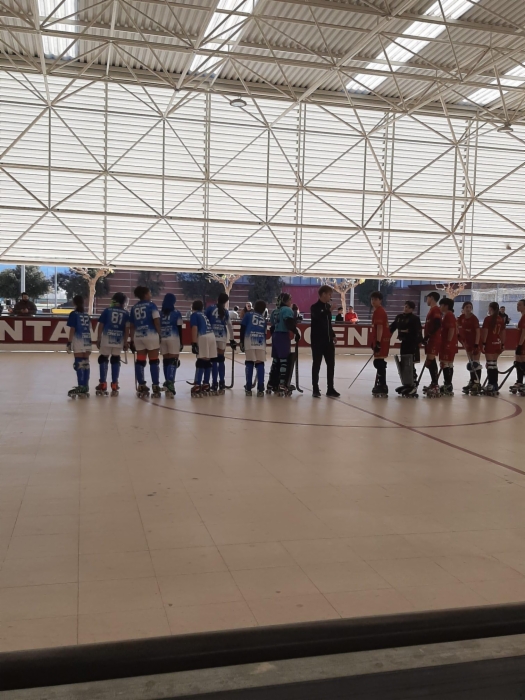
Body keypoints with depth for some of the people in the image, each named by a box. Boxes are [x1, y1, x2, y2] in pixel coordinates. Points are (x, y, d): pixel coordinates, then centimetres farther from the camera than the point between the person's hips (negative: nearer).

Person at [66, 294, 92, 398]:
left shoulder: (73, 314, -4)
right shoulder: (87, 315, 12)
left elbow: (72, 330, -8)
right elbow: (89, 329, 12)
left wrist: (69, 343, -6)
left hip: (78, 341, -6)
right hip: (87, 341, 6)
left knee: (79, 364, -6)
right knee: (86, 364, 7)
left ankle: (81, 387, -9)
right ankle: (85, 387, 10)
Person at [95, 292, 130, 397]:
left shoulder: (107, 311, 7)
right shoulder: (126, 313, 8)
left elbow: (101, 326, 4)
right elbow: (127, 329, 2)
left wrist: (98, 339, 9)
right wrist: (126, 342, 6)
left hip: (106, 339, -1)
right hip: (119, 340, 1)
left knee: (103, 360, 8)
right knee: (115, 361, 10)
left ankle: (103, 386, 5)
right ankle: (114, 387, 10)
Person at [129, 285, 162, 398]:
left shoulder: (134, 308, 13)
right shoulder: (151, 305, -2)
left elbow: (131, 326, 13)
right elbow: (156, 321, -9)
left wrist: (132, 340, 17)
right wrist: (160, 334, -2)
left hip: (138, 336, 5)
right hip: (151, 335, -5)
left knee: (140, 362, 8)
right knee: (154, 361, 1)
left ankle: (141, 387, 9)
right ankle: (155, 387, 0)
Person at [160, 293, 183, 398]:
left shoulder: (160, 313, 7)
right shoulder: (176, 313, -3)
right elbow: (179, 329, -4)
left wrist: (158, 340, 13)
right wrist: (181, 342, 2)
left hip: (162, 339, 4)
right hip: (173, 339, -4)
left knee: (166, 361, 11)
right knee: (173, 361, -7)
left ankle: (168, 383, 16)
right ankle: (170, 382, -23)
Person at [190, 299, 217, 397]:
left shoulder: (194, 315, 7)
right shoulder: (204, 314, 28)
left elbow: (194, 329, -6)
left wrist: (194, 343, -11)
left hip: (203, 337, -7)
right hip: (211, 336, 7)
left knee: (201, 362, -10)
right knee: (208, 362, 11)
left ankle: (197, 387, -14)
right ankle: (205, 386, 16)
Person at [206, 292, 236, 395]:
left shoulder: (210, 309, 1)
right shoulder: (226, 311, 7)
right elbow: (230, 326, 11)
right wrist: (232, 340, 18)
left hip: (212, 336, -2)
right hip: (223, 337, 2)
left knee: (214, 360, -2)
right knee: (221, 360, 12)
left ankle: (215, 386, -6)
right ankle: (221, 385, 17)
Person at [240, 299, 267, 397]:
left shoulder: (248, 315, 16)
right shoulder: (264, 319, 23)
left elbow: (242, 329, 7)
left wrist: (242, 342, 8)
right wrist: (264, 345, 27)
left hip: (249, 342, -1)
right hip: (261, 343, 2)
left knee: (249, 364, 1)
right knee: (260, 364, 3)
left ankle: (248, 388, -1)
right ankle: (260, 389, -4)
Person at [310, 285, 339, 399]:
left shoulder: (327, 307, 13)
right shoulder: (315, 307, -8)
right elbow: (318, 317, -29)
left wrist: (333, 336, 14)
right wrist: (329, 310, -36)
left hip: (328, 341, 7)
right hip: (317, 341, -7)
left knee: (331, 365, 7)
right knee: (316, 365, 0)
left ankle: (330, 389, 15)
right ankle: (315, 389, 7)